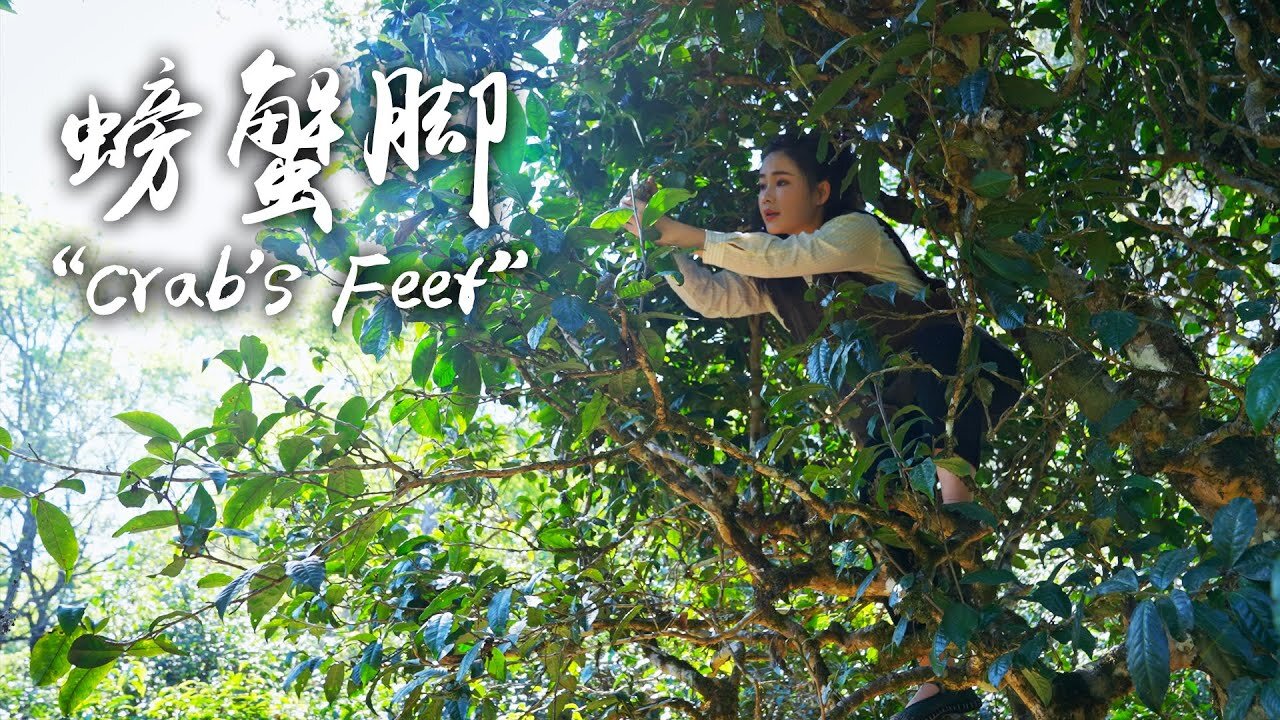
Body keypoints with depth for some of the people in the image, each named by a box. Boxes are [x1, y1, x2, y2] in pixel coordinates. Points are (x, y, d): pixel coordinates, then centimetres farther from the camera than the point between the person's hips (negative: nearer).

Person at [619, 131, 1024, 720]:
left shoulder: (858, 230, -9)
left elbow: (785, 255, -24)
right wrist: (659, 243, -14)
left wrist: (687, 235, -25)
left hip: (963, 381, -5)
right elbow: (709, 297, -1)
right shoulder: (771, 282, 11)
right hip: (890, 418, 5)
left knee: (931, 339, -37)